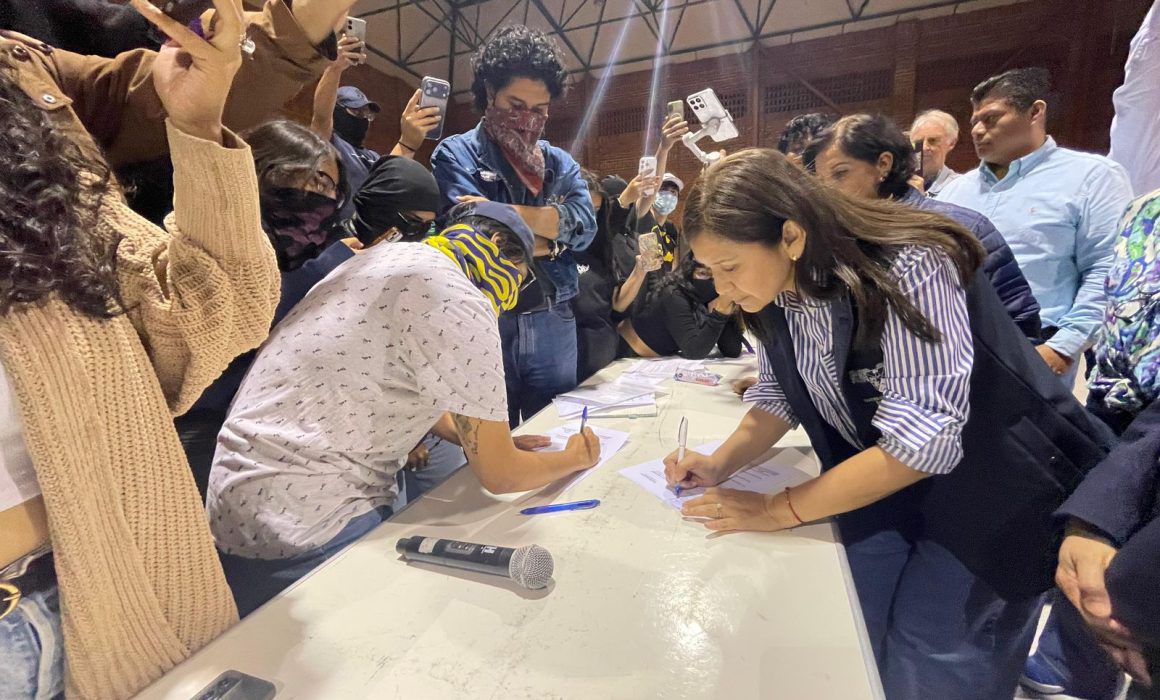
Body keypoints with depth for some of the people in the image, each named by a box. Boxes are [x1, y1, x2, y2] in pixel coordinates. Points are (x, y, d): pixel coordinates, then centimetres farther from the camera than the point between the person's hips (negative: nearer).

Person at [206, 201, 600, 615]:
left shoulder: (387, 257, 8)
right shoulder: (460, 305, -21)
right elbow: (500, 475, -14)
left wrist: (493, 441, 16)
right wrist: (575, 458, 5)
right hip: (299, 528, -9)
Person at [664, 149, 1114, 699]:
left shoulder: (908, 269, -30)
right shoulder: (778, 290, -9)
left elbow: (922, 439, -32)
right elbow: (780, 395, 3)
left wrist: (778, 510, -27)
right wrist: (720, 464, -12)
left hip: (989, 493, -5)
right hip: (883, 484, 5)